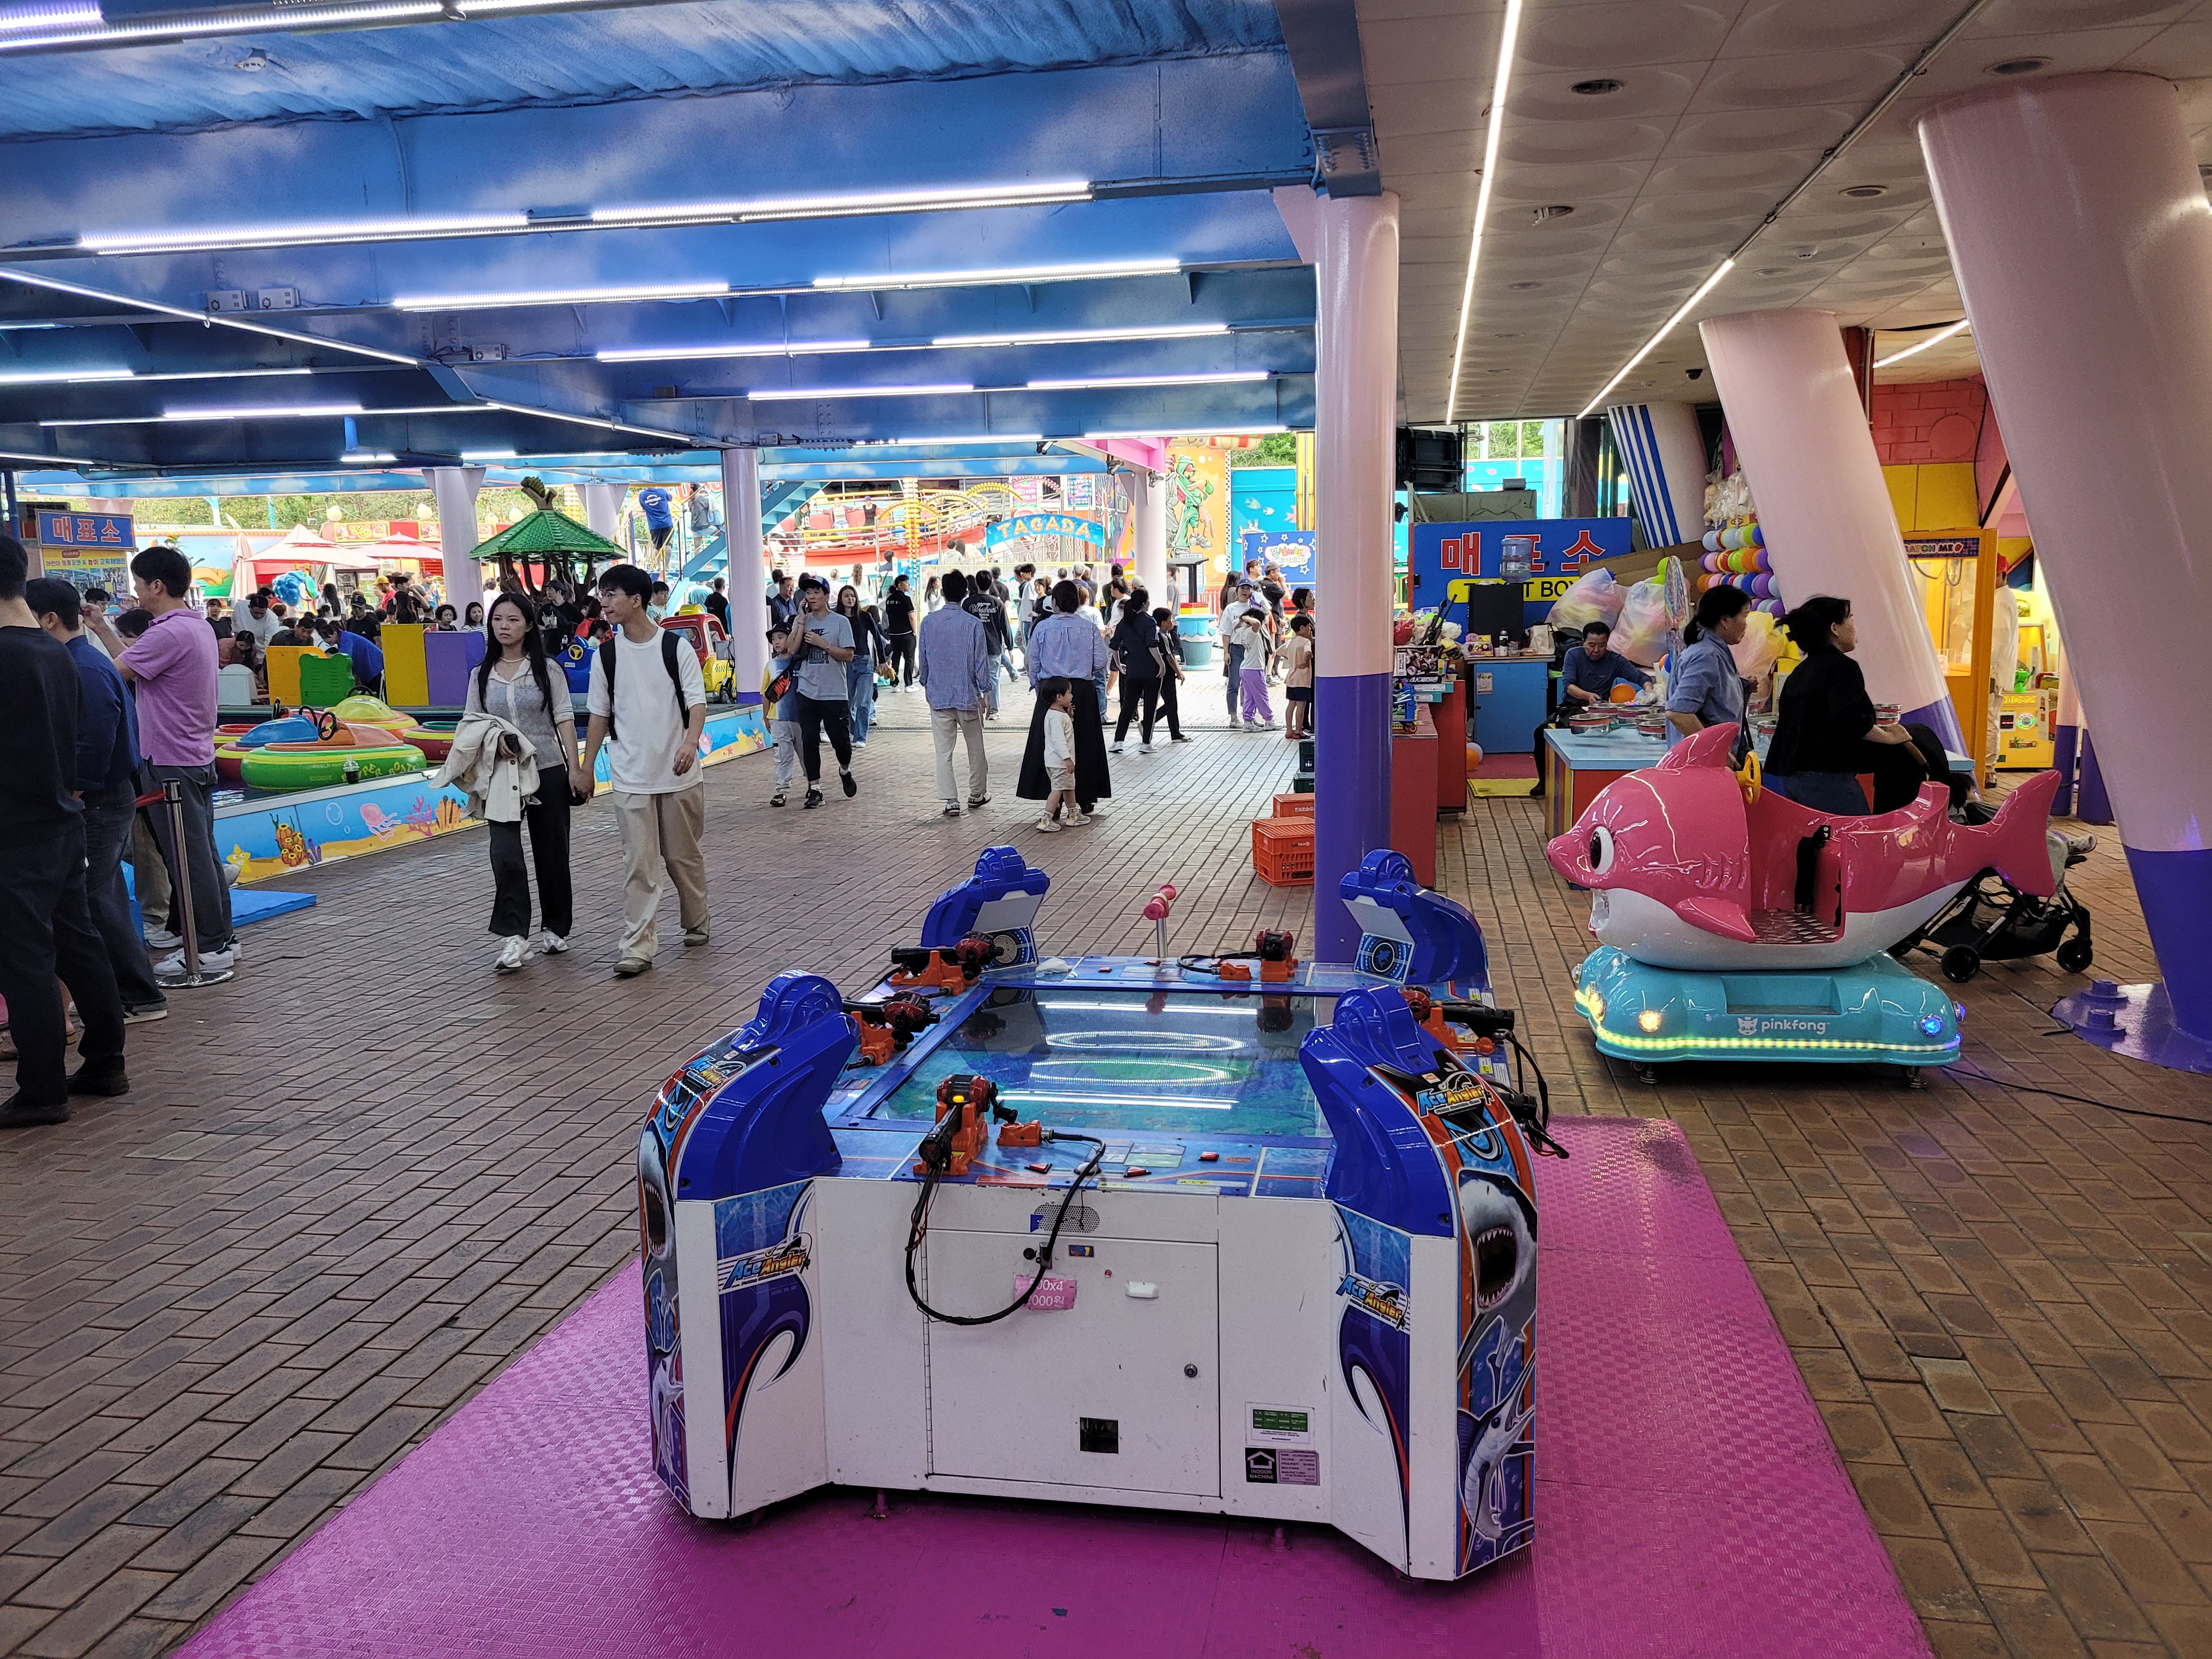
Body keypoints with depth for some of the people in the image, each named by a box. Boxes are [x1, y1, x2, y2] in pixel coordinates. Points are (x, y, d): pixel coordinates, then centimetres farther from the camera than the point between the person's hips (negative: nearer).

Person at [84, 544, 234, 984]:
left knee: (188, 857, -3)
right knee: (201, 853, 15)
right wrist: (103, 630, 17)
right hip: (197, 757, 10)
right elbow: (133, 666, 16)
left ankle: (209, 950, 2)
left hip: (172, 763, -10)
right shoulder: (197, 627, 11)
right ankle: (221, 938, 22)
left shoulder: (169, 633, -19)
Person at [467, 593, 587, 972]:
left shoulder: (546, 670, 1)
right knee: (505, 853, -13)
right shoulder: (482, 675, 7)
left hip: (547, 770, -1)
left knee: (552, 853, 8)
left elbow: (565, 720, -2)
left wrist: (575, 768, -9)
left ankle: (556, 929, 23)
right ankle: (512, 938, -13)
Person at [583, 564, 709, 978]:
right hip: (630, 777, 1)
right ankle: (639, 947, -3)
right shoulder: (605, 655, 4)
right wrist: (587, 767, 8)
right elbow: (599, 714, 10)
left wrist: (691, 742, -26)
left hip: (678, 773, -1)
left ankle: (696, 923, 32)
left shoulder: (676, 647, -4)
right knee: (639, 863, -4)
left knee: (684, 856, 11)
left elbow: (697, 702, -8)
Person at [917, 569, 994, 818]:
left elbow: (923, 657, 7)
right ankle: (977, 794, 26)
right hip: (968, 694, -1)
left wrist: (925, 684, 22)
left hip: (938, 695, 1)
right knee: (975, 747, 15)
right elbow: (981, 660, -6)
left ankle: (951, 800, -1)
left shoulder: (928, 622, -2)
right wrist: (986, 690, 4)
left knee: (943, 751, 4)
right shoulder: (974, 623, -10)